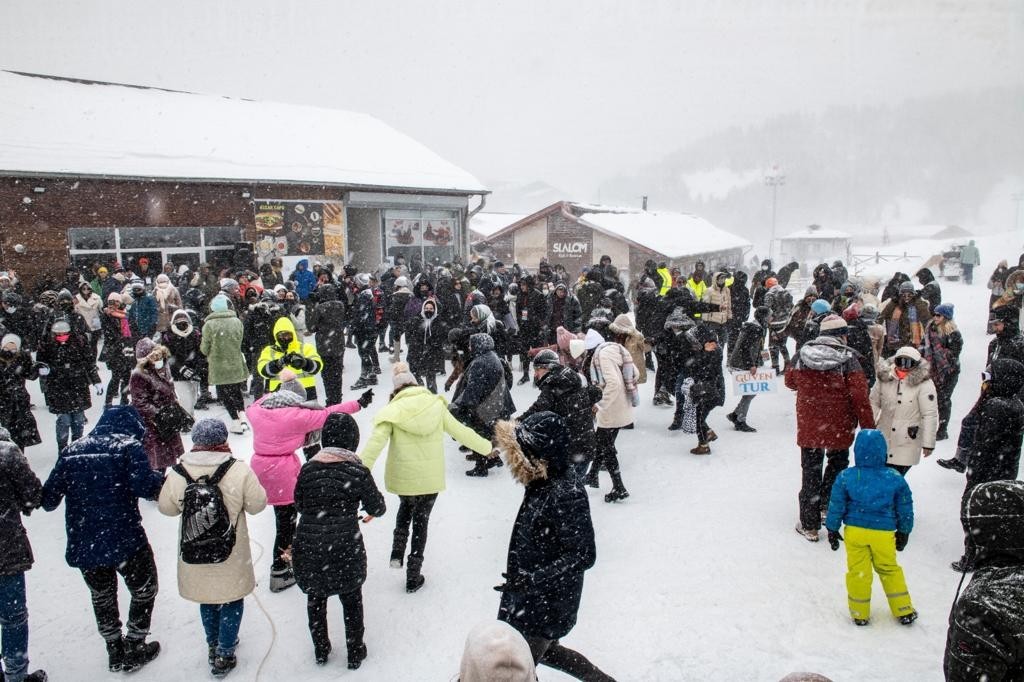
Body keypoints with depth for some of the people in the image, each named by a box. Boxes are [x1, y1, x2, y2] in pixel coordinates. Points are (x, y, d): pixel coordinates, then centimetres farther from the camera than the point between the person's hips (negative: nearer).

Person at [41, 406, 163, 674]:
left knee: (102, 596, 26)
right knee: (144, 590, 19)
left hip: (82, 545, 5)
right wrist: (164, 480, -4)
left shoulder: (72, 450, 6)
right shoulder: (129, 447, -8)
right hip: (124, 541, -5)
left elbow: (49, 497, 5)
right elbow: (143, 485, -23)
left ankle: (115, 651, 38)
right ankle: (134, 649, 29)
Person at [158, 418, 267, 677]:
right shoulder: (239, 471, -19)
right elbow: (257, 504, -11)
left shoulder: (177, 473, -12)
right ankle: (224, 655, 21)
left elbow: (166, 508, 1)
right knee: (232, 601, 16)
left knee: (207, 599, 24)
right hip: (231, 556, -3)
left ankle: (213, 645, 41)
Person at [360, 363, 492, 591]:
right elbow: (461, 432, 4)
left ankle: (397, 554, 21)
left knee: (406, 506, 32)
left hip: (402, 477, 0)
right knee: (421, 521, 16)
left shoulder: (393, 410, -9)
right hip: (431, 478, 1)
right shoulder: (436, 405, -2)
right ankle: (413, 576, 22)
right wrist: (486, 447, 18)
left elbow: (375, 443, -20)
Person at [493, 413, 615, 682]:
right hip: (532, 596, 9)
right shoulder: (545, 480, -2)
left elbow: (583, 556, -28)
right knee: (547, 651, 27)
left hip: (547, 604, -9)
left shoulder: (567, 496, -30)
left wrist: (533, 580, -32)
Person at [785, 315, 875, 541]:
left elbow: (790, 381, 12)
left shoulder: (803, 353, -3)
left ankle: (809, 525, 17)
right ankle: (826, 506, 12)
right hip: (839, 428, -2)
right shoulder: (847, 359, -13)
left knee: (811, 470, 13)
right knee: (838, 463, 24)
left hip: (808, 426, 2)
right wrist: (869, 428, -6)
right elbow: (860, 396, -14)